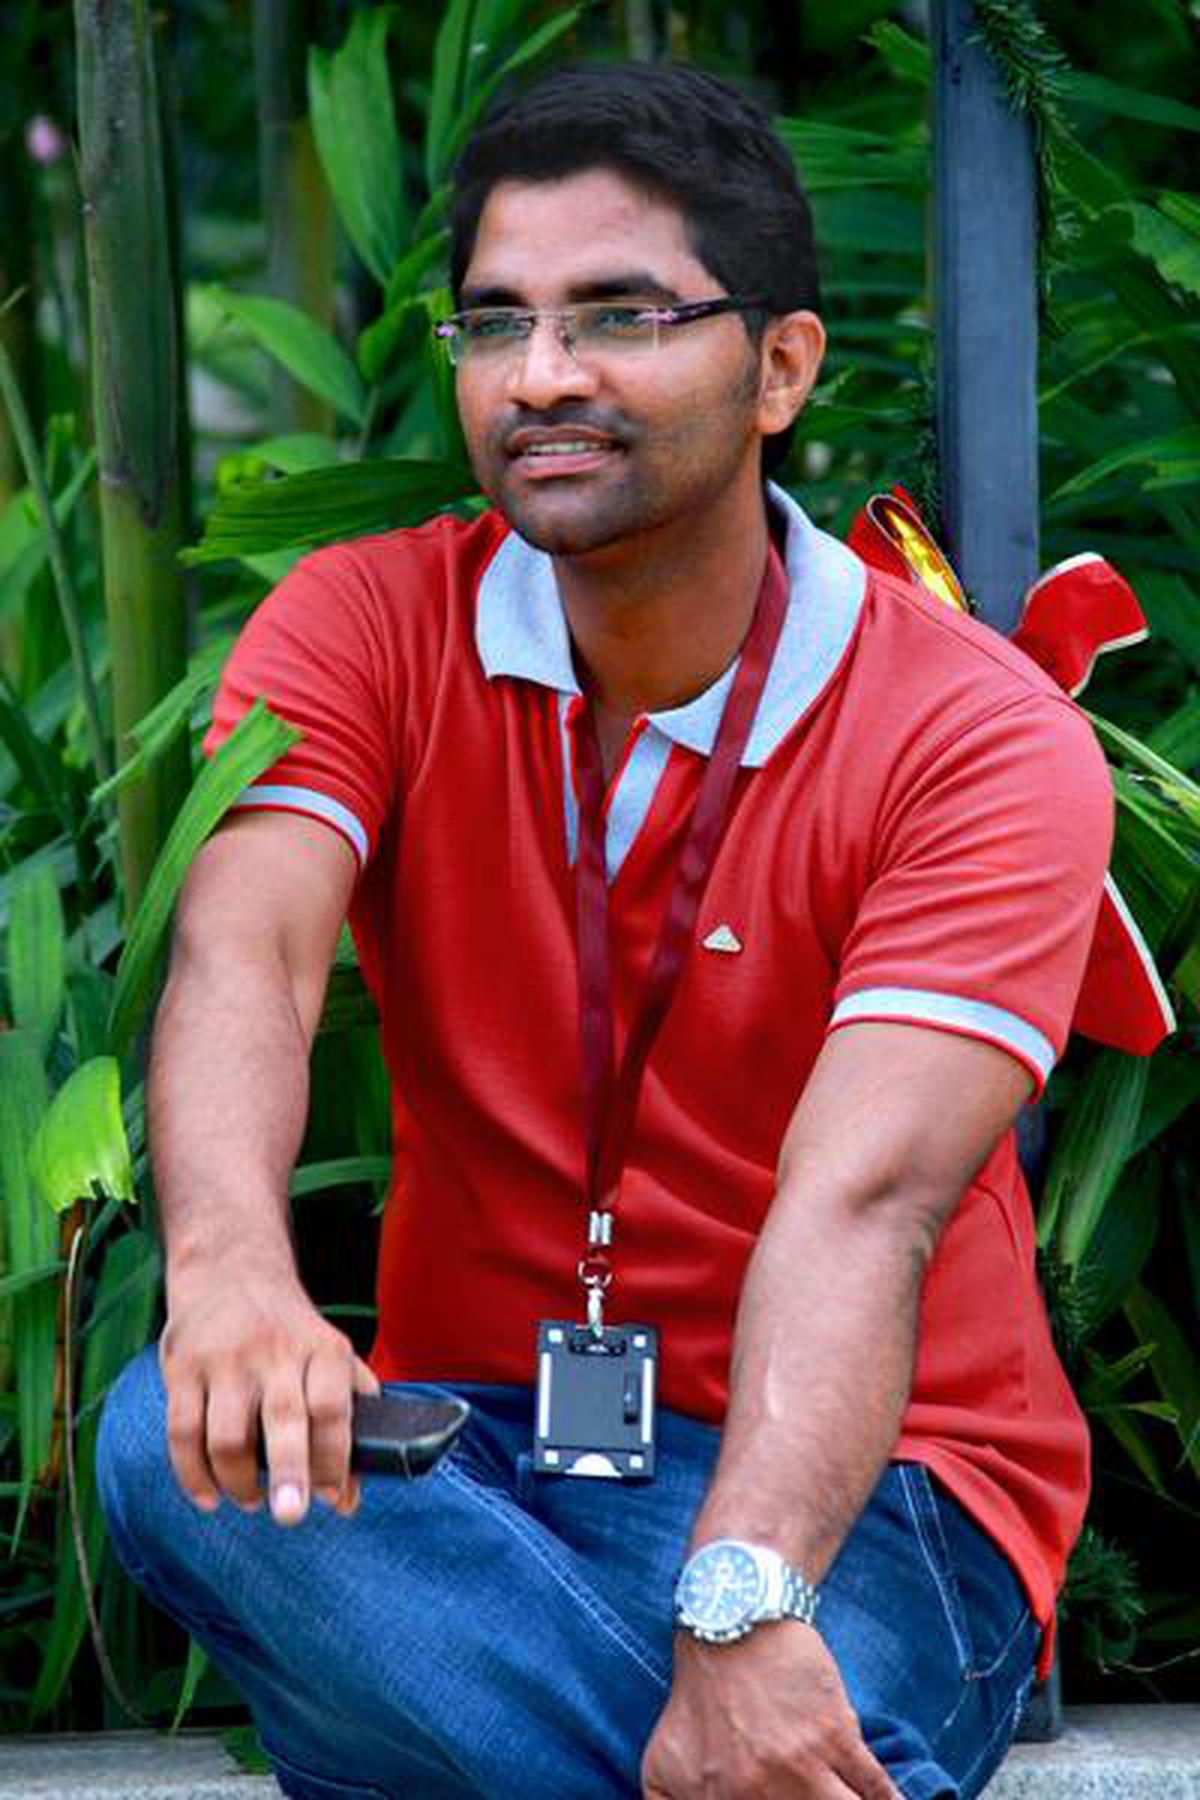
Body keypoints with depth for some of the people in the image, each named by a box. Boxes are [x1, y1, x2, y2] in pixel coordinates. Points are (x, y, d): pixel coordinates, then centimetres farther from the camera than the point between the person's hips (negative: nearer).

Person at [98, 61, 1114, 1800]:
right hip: (474, 1447, 4)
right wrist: (226, 1266, -43)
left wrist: (742, 1605, -39)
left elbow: (861, 1201, -23)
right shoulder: (365, 628, 1)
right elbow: (243, 954, -19)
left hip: (850, 1476, -3)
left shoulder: (982, 738, -9)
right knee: (180, 1440, -30)